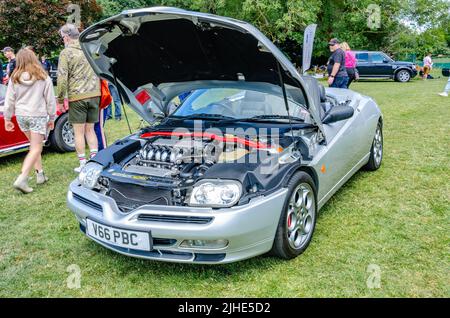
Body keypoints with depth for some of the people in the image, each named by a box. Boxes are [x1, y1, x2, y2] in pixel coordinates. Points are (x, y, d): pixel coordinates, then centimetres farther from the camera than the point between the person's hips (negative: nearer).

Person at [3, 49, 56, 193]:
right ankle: (22, 179, -14)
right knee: (36, 149, -2)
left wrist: (7, 118, 14)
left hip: (21, 116, 4)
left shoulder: (14, 78, 3)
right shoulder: (43, 78, -5)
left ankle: (40, 173, 22)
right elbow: (50, 100, -2)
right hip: (38, 116, -4)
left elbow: (9, 100, 5)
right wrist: (52, 118, 8)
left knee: (34, 145, 20)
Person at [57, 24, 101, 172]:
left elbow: (62, 78, -9)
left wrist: (60, 98, 1)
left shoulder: (66, 53, -5)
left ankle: (83, 164, 7)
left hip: (77, 96, -5)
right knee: (90, 129, 14)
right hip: (94, 94, 5)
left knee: (79, 132, 4)